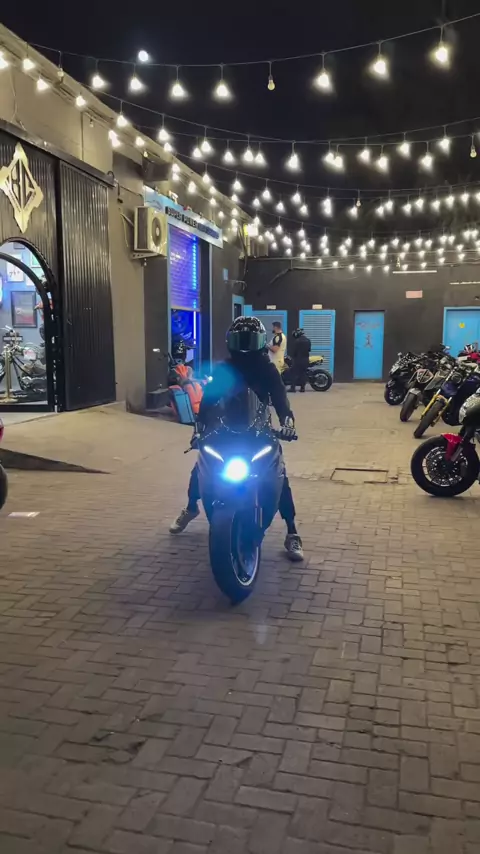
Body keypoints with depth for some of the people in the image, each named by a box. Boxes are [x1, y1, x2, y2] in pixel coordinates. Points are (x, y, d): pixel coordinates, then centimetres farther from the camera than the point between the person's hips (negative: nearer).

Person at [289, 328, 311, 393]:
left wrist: (293, 357, 4)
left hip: (298, 359, -6)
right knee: (303, 373, 7)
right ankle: (302, 387, 5)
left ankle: (293, 387, -8)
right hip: (306, 359, 6)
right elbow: (309, 349, 13)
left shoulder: (297, 341, -13)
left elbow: (294, 350, -10)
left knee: (295, 373, -3)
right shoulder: (308, 340, 6)